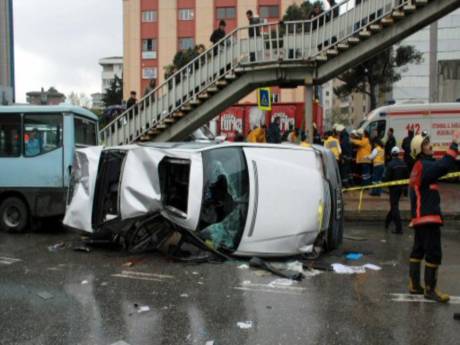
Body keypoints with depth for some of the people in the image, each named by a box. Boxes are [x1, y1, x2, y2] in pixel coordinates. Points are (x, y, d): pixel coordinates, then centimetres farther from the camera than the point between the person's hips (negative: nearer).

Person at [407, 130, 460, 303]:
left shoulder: (419, 167, 18)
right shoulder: (424, 166, -14)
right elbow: (444, 166, -29)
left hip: (420, 217, 11)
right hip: (428, 217, -11)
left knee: (418, 250, 16)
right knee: (434, 253, -6)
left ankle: (414, 284, 25)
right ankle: (430, 289, 2)